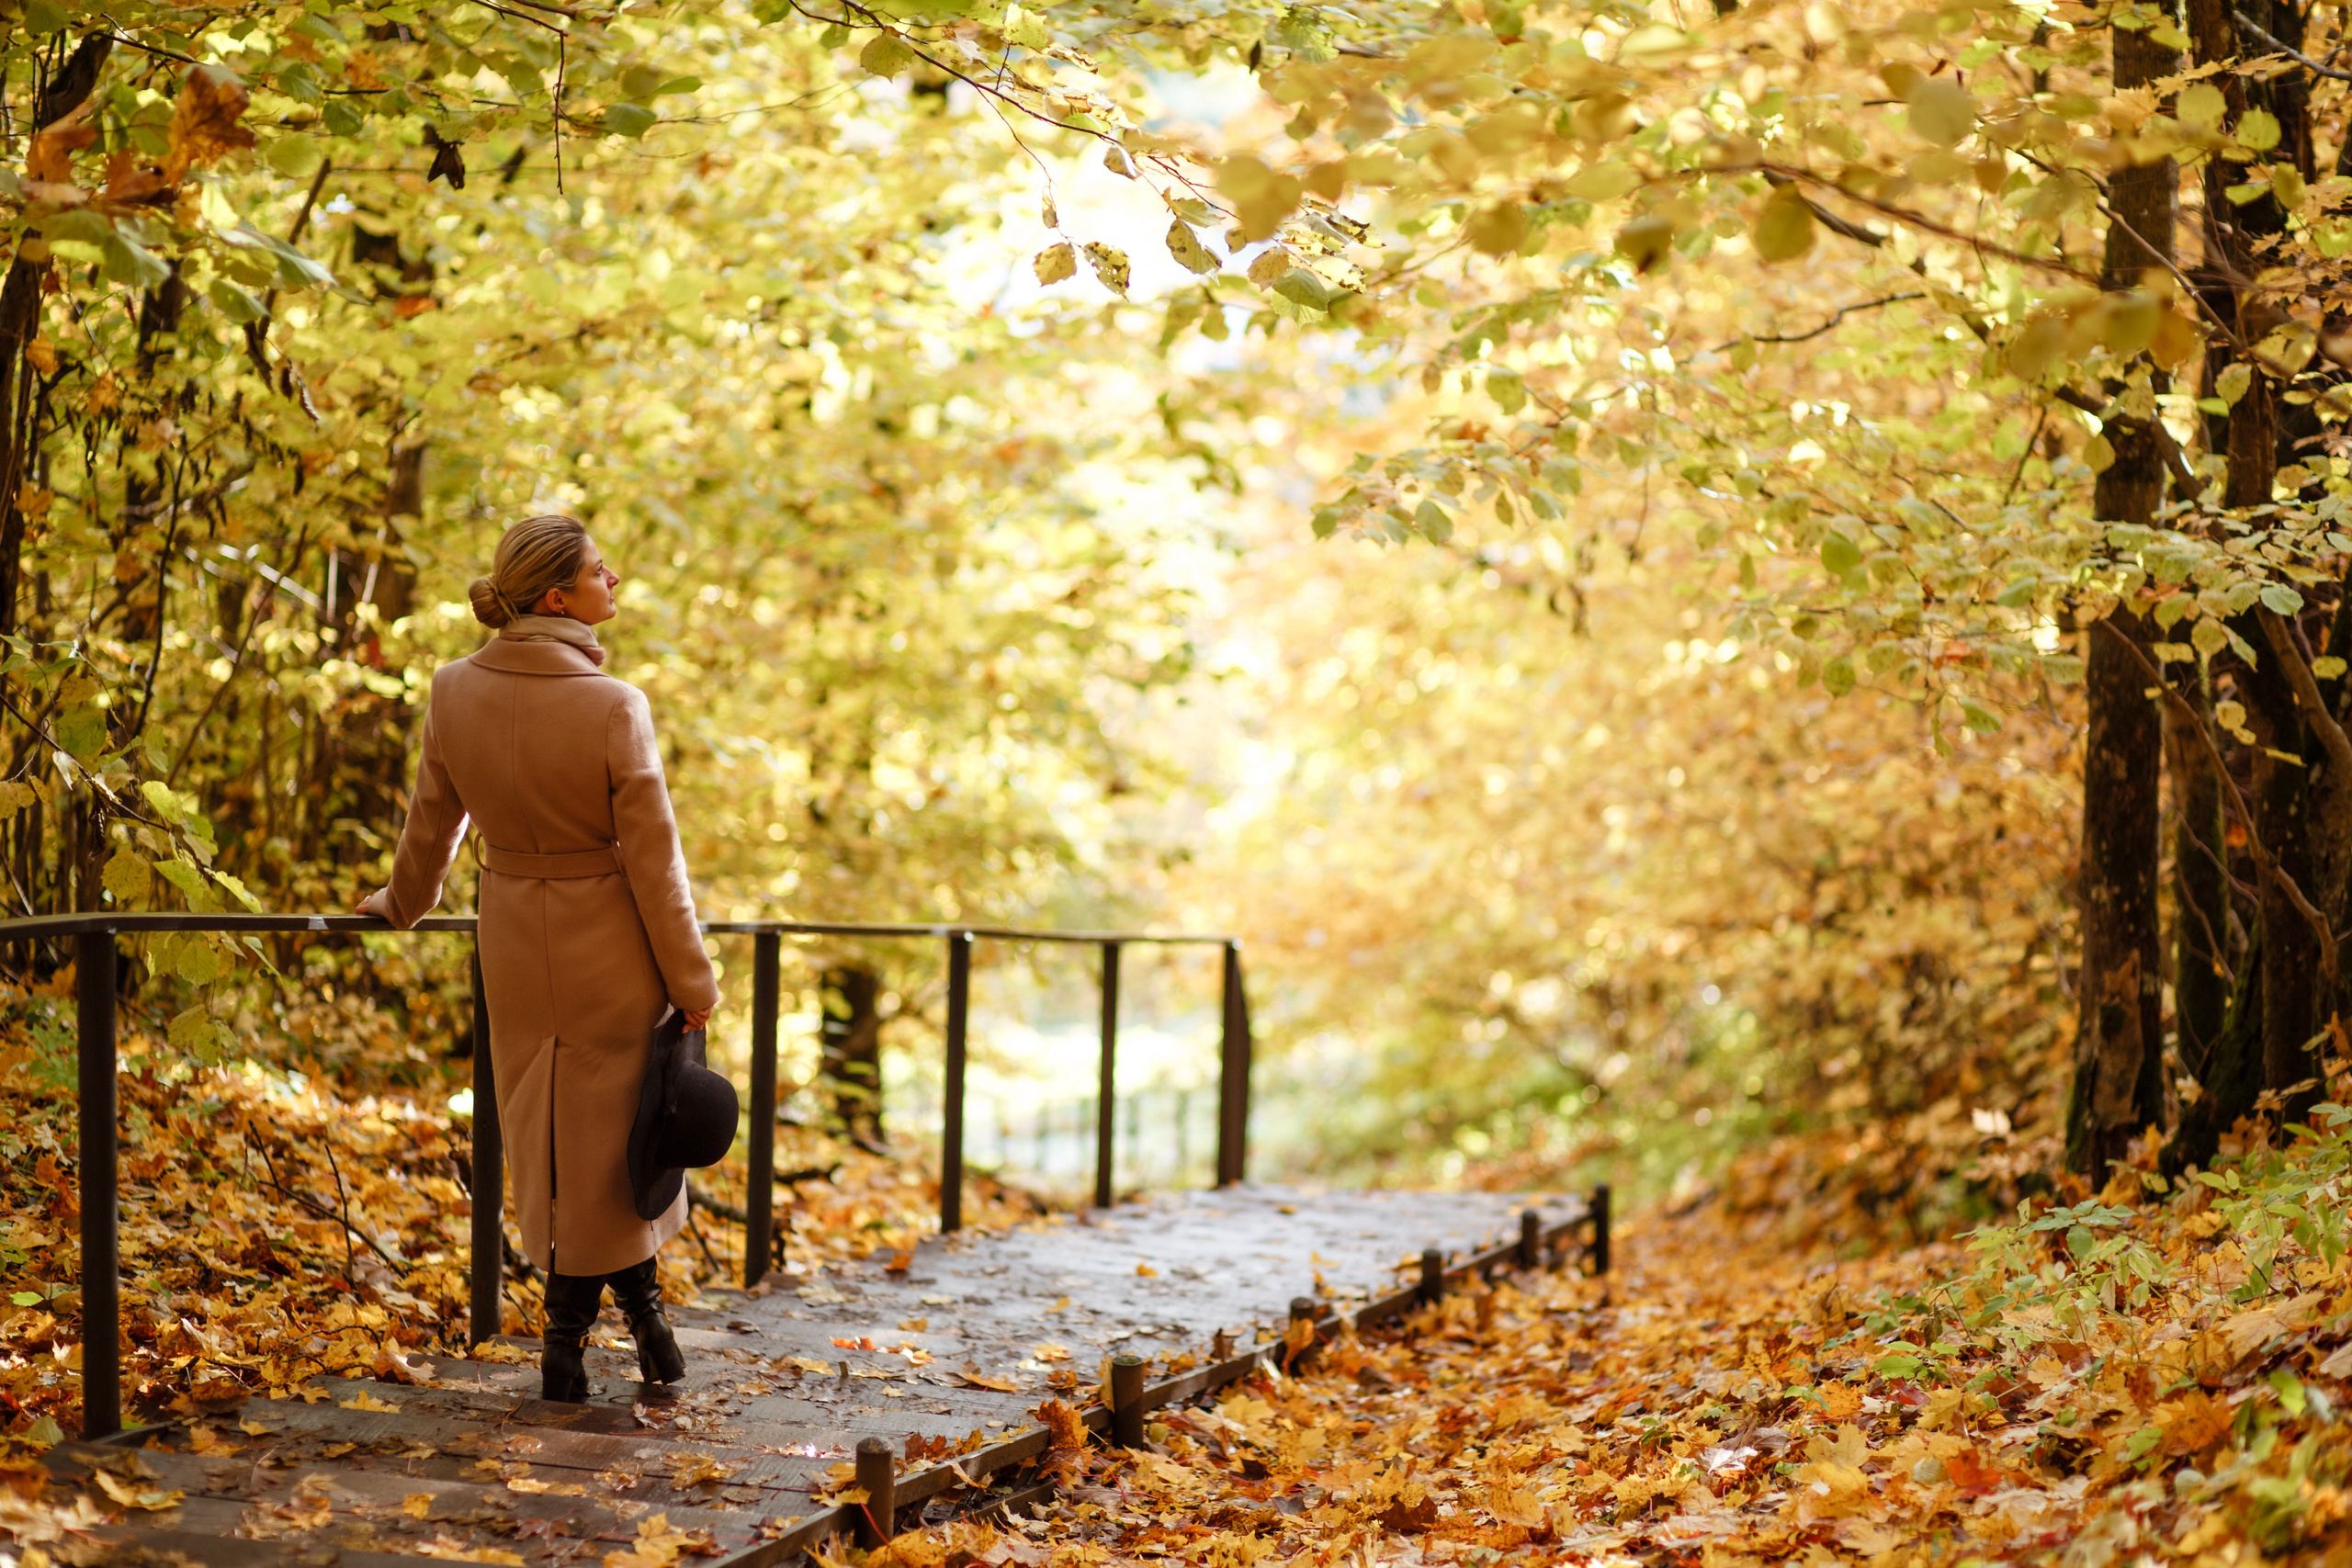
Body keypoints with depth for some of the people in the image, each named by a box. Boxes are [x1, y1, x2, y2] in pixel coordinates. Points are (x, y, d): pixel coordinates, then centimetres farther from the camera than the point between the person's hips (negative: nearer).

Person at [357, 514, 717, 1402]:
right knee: (611, 1129, 11)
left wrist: (403, 904, 27)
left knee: (544, 1131, 14)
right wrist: (691, 982, -5)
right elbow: (653, 858, -14)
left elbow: (433, 822, 8)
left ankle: (569, 1340, 19)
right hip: (610, 945, -4)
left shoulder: (454, 693, -6)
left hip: (518, 945, 4)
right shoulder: (614, 708, -19)